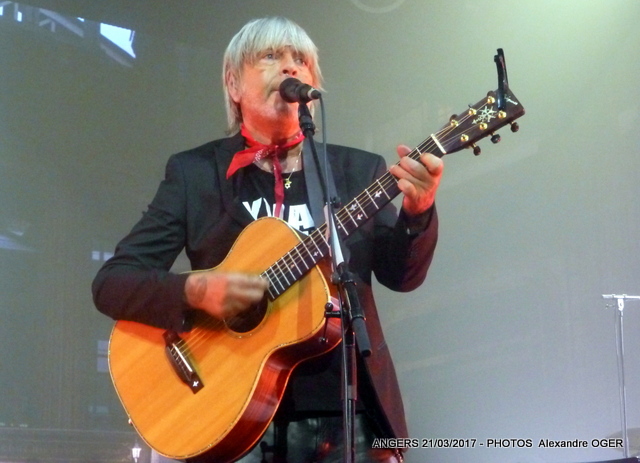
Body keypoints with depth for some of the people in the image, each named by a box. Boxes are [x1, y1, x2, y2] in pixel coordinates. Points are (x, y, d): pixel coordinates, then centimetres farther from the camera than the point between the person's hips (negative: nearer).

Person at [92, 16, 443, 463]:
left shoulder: (358, 170, 10)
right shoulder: (193, 172, 5)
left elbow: (401, 274, 1)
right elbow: (111, 282, 1)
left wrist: (418, 211, -18)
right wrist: (194, 290, -18)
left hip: (346, 416, 2)